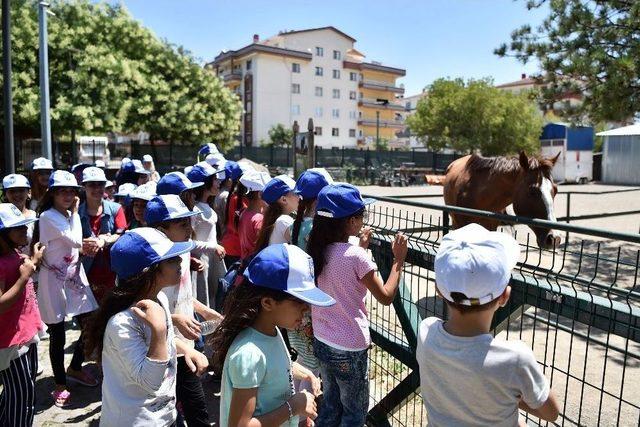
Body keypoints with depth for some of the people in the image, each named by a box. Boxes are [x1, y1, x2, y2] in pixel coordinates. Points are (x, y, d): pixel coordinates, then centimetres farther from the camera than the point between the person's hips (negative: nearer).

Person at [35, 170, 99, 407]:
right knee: (58, 336, 5)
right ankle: (60, 384, 23)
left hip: (75, 277, 7)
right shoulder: (48, 217, -15)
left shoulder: (68, 215, 10)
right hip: (55, 280, -7)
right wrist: (75, 213, -9)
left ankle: (75, 368, 33)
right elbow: (76, 241, -18)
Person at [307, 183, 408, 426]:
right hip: (349, 350, -7)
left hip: (321, 342, 7)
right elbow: (386, 297, -15)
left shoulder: (318, 250, -3)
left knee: (330, 404, 25)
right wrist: (398, 260, -9)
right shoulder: (356, 256, -23)